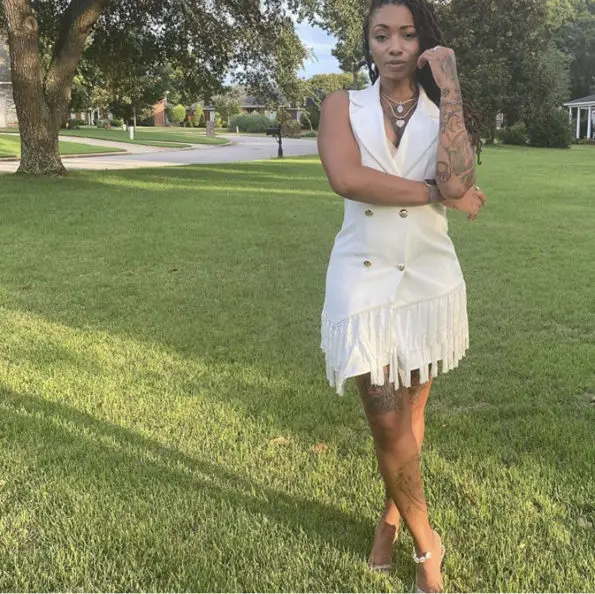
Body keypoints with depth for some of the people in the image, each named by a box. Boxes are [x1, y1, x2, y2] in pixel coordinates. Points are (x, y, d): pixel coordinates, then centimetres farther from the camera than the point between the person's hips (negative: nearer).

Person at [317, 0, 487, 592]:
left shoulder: (443, 113, 4)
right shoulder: (343, 106, 0)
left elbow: (456, 180, -19)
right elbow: (346, 178, -21)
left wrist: (448, 84, -14)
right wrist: (438, 194, -16)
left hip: (428, 279, 2)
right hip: (364, 279, -1)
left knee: (409, 411, 14)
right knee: (386, 421, 0)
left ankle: (391, 515, 38)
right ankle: (426, 543, 20)